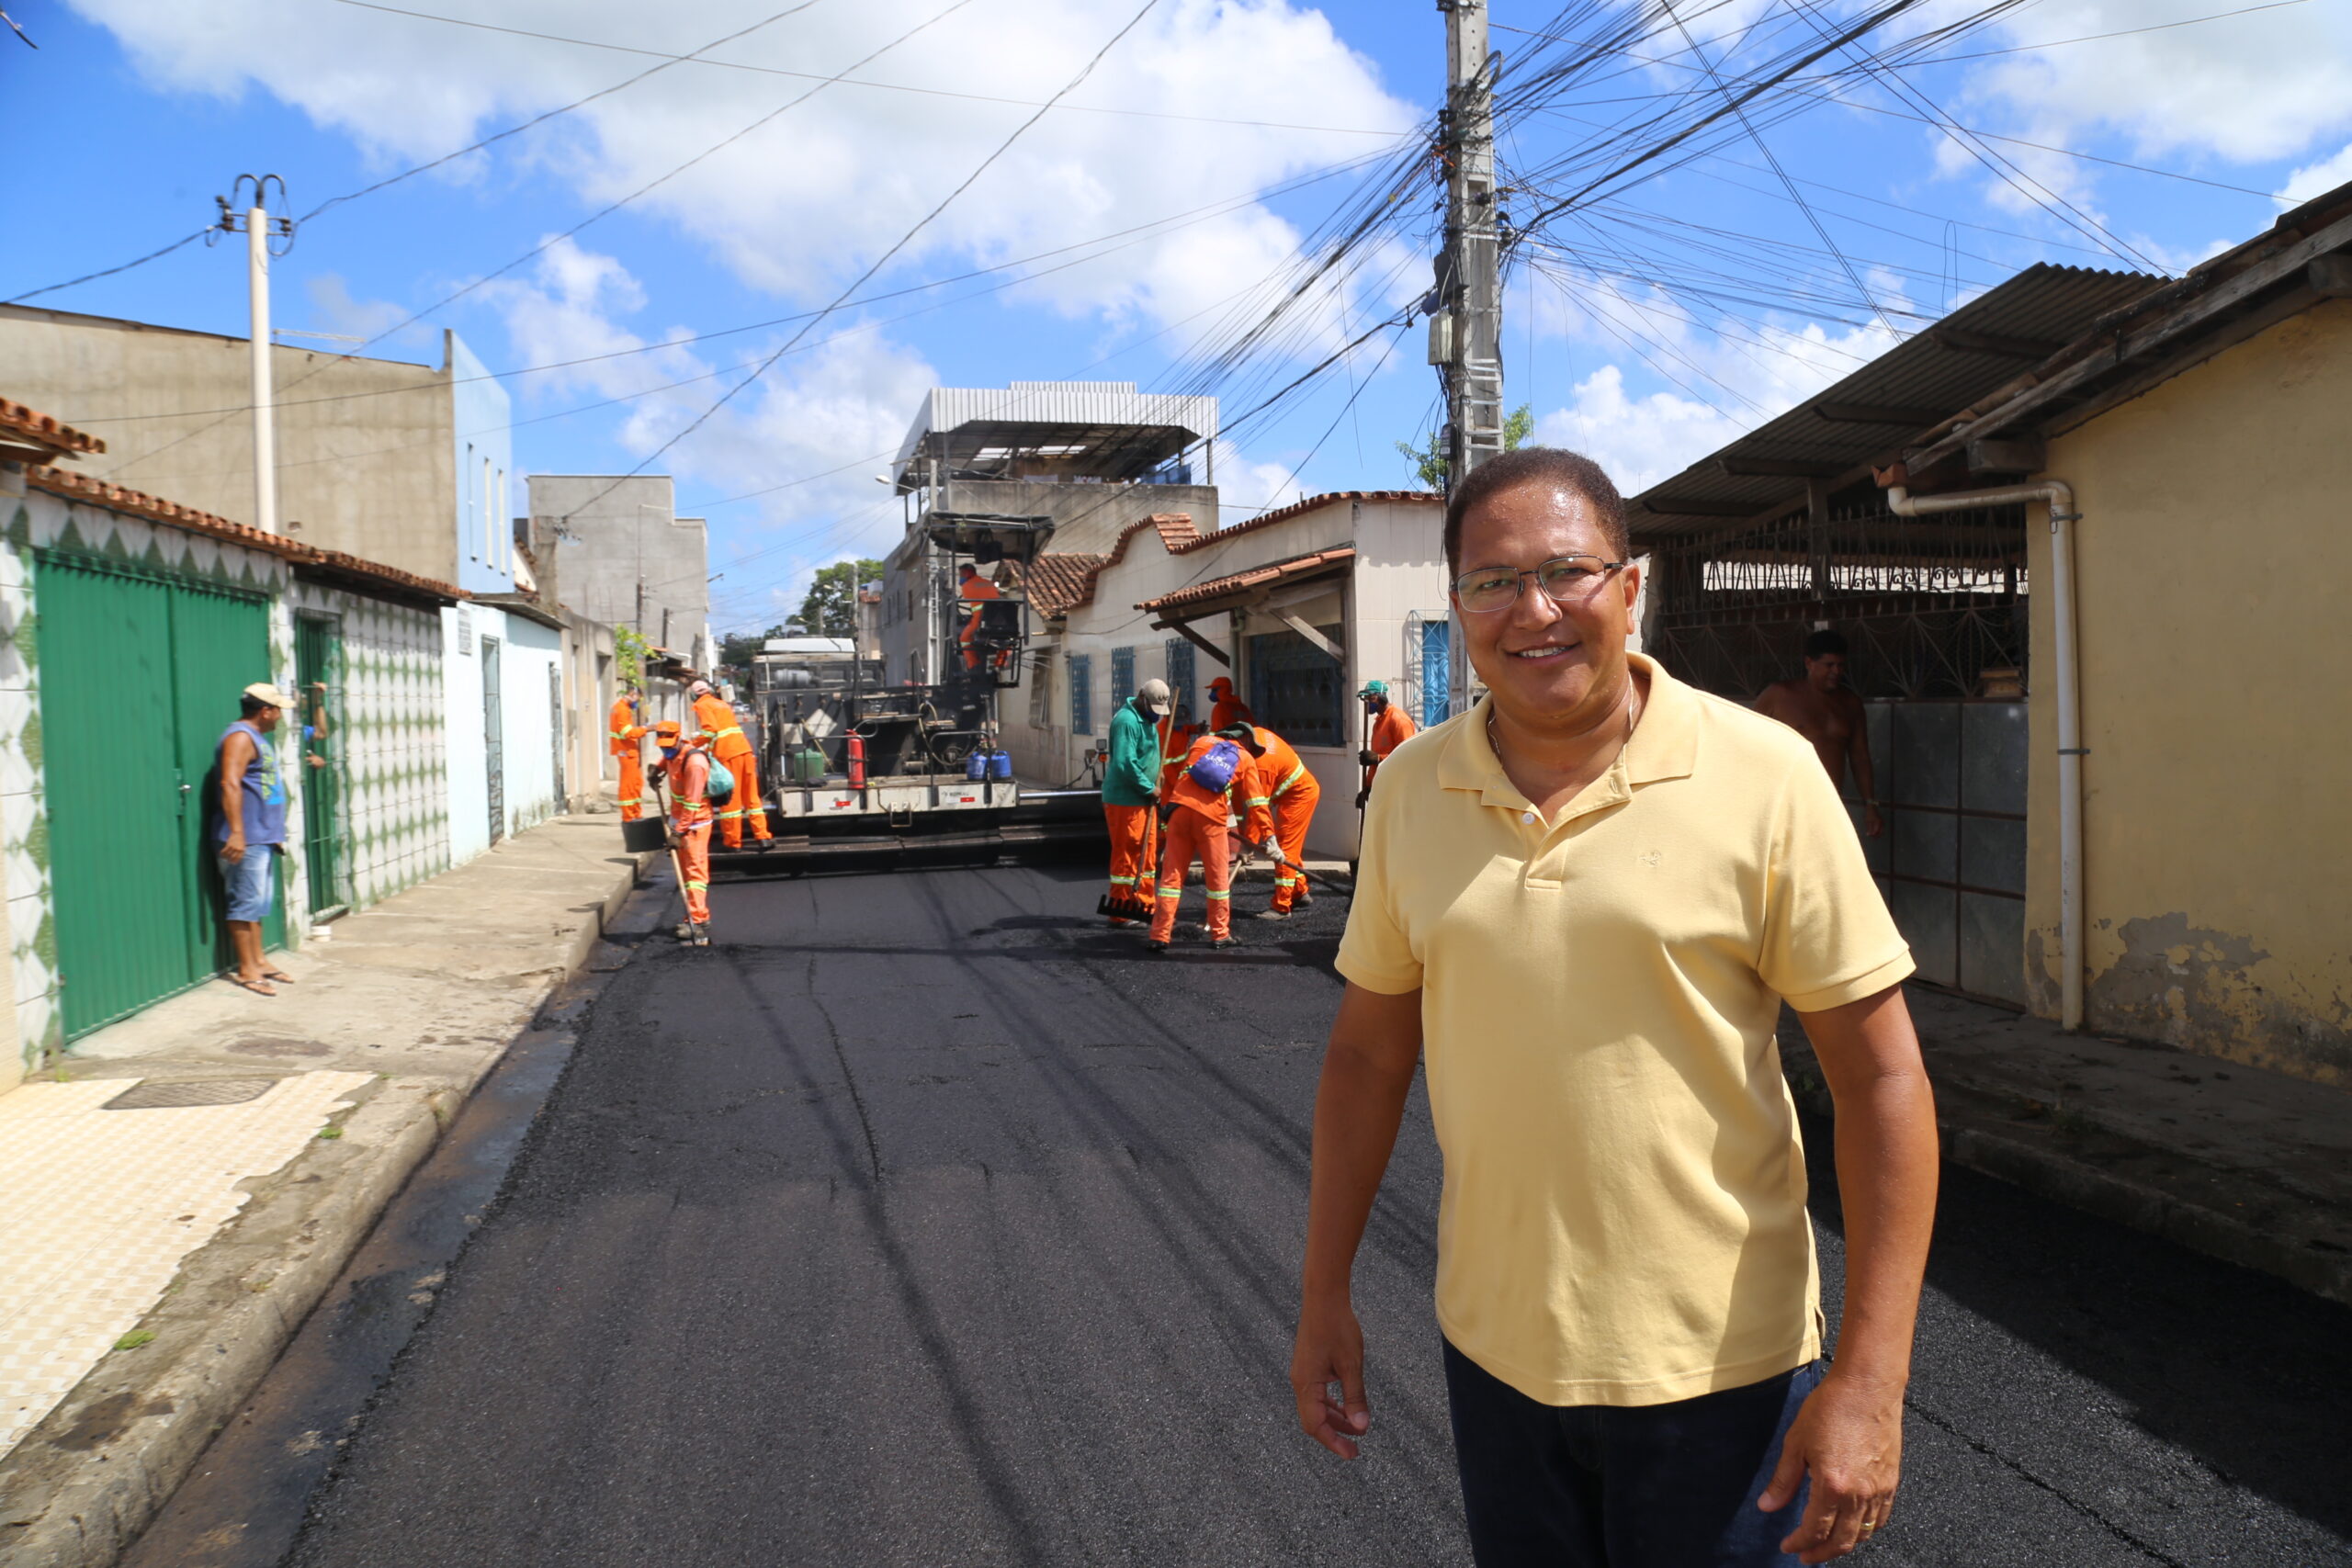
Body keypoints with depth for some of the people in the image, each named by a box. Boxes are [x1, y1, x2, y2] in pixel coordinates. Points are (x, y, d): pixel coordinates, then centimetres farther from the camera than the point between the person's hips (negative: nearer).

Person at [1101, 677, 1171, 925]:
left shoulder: (1148, 718, 13)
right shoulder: (1127, 721, -20)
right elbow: (1125, 764, -28)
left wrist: (1154, 786, 10)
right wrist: (1150, 789, -20)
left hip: (1143, 798, 10)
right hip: (1125, 799, -10)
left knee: (1145, 852, 14)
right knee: (1126, 852, -4)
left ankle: (1142, 905, 23)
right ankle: (1121, 911, 3)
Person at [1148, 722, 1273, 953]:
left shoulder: (1202, 742, 23)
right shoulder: (1246, 759, 16)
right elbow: (1256, 803, 13)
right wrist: (1268, 837, 14)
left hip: (1180, 808, 3)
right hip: (1210, 816, -3)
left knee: (1172, 874, 7)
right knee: (1218, 877, 12)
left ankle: (1160, 935, 6)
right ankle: (1220, 935, 19)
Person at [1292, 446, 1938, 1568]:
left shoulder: (1764, 777, -13)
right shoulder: (1411, 786, -3)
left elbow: (1881, 1077, -11)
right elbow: (1367, 1052, 5)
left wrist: (1869, 1378, -14)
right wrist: (1324, 1295, 6)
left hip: (1716, 1365, -3)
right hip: (1492, 1349, 3)